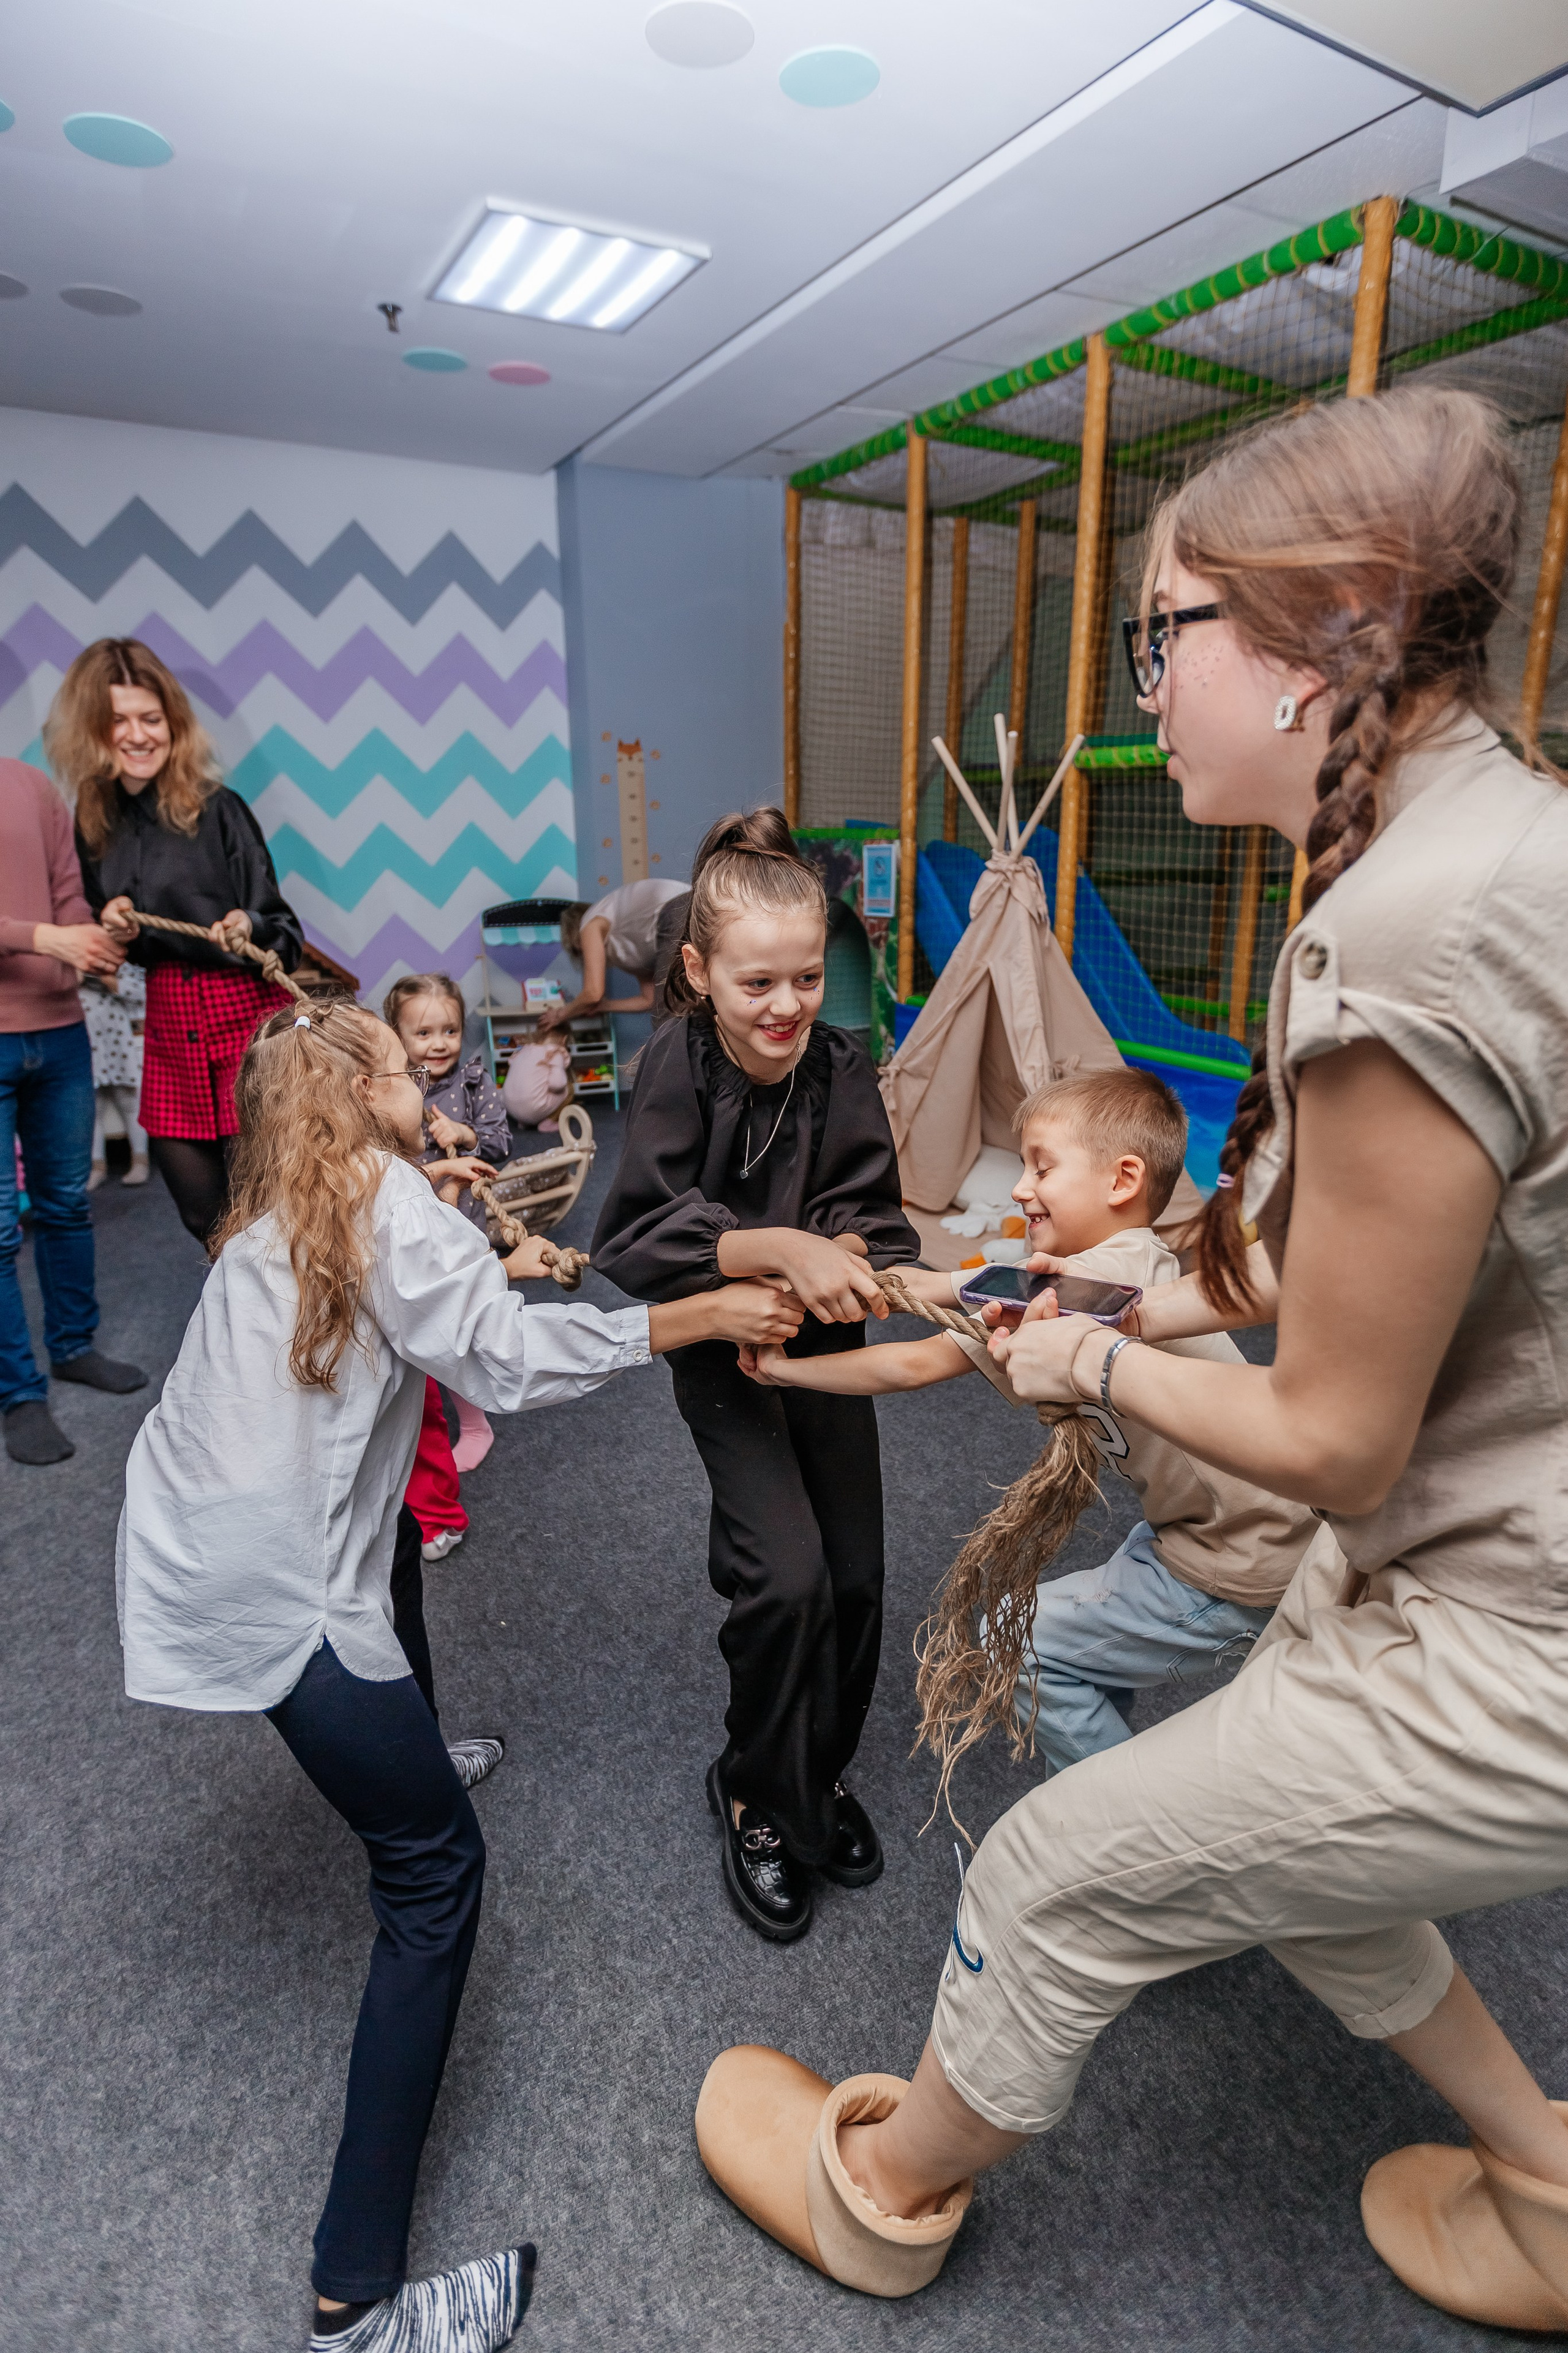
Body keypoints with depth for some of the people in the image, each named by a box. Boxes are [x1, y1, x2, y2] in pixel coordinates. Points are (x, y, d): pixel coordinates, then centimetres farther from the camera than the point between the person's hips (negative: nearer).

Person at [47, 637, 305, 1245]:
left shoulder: (217, 810, -8)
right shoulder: (95, 823, 7)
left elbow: (281, 927, -7)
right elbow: (112, 947, 18)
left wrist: (248, 928, -29)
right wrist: (115, 933, -5)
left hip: (248, 1017, -5)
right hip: (168, 1028, 5)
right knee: (203, 1213, 11)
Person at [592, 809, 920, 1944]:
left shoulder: (844, 1073, -14)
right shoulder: (679, 1064, -21)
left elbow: (875, 1223, -18)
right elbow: (636, 1235, -30)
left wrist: (844, 1258, -40)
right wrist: (780, 1248, -42)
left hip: (825, 1346, 3)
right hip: (722, 1352, -3)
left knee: (856, 1576, 6)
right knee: (788, 1578, -14)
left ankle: (825, 1771, 36)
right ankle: (759, 1798, 15)